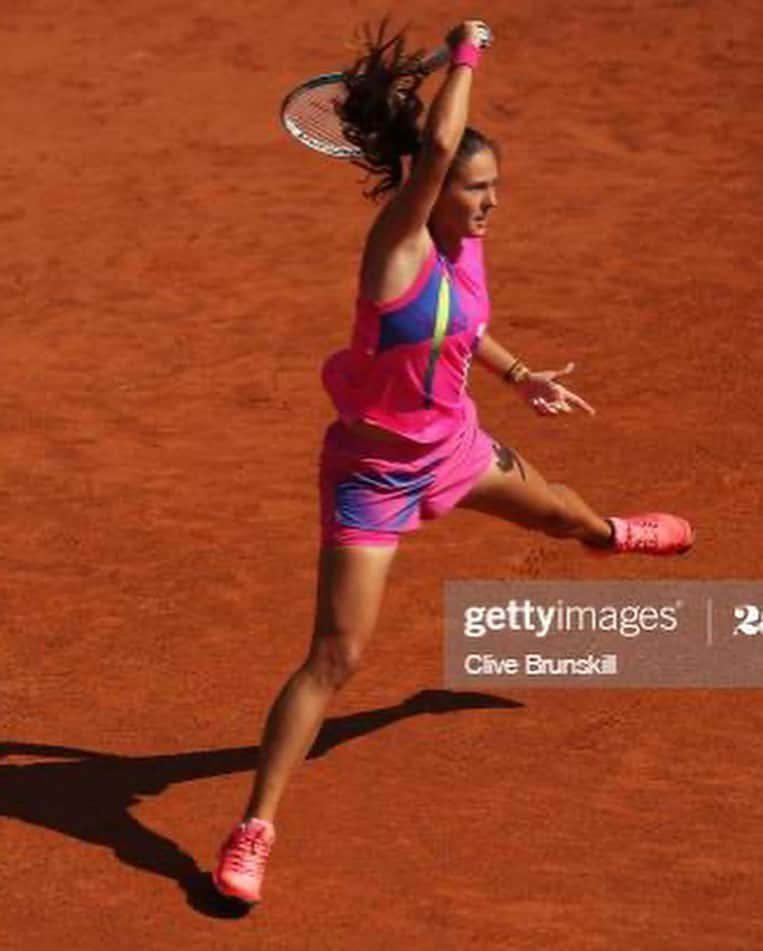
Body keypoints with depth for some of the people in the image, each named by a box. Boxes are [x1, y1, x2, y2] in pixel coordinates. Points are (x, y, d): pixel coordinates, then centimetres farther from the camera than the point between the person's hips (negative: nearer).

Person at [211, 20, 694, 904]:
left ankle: (614, 533, 77)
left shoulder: (464, 243, -6)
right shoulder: (400, 242, -29)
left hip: (452, 445, 8)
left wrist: (520, 376, 18)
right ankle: (253, 831, -6)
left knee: (552, 507, 37)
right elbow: (435, 145, -47)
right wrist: (465, 53, -34)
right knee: (335, 657, -13)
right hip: (377, 471, -8)